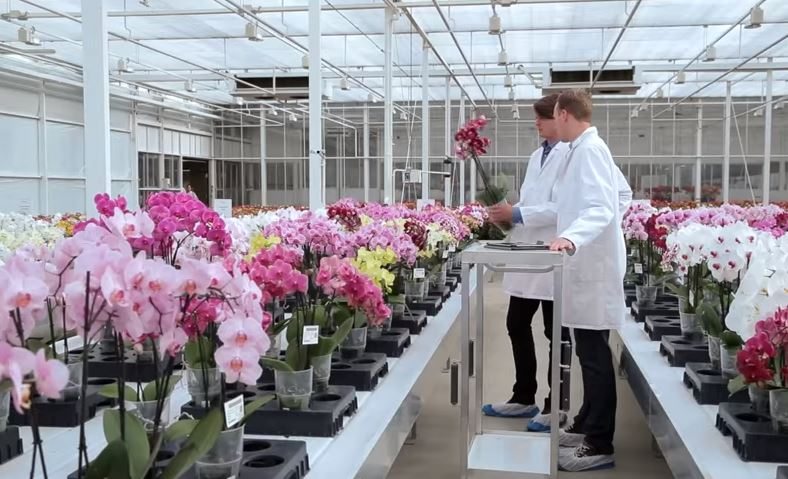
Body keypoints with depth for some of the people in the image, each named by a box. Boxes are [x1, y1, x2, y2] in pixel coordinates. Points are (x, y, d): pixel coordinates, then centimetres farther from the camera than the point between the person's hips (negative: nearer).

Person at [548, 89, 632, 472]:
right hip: (587, 263, 10)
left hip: (592, 267, -10)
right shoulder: (587, 148, 14)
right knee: (590, 352, 16)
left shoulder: (588, 150, -15)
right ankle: (587, 425, 28)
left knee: (594, 355, -5)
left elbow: (602, 207, -25)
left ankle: (599, 445, 2)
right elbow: (623, 194, 25)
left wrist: (571, 237, -40)